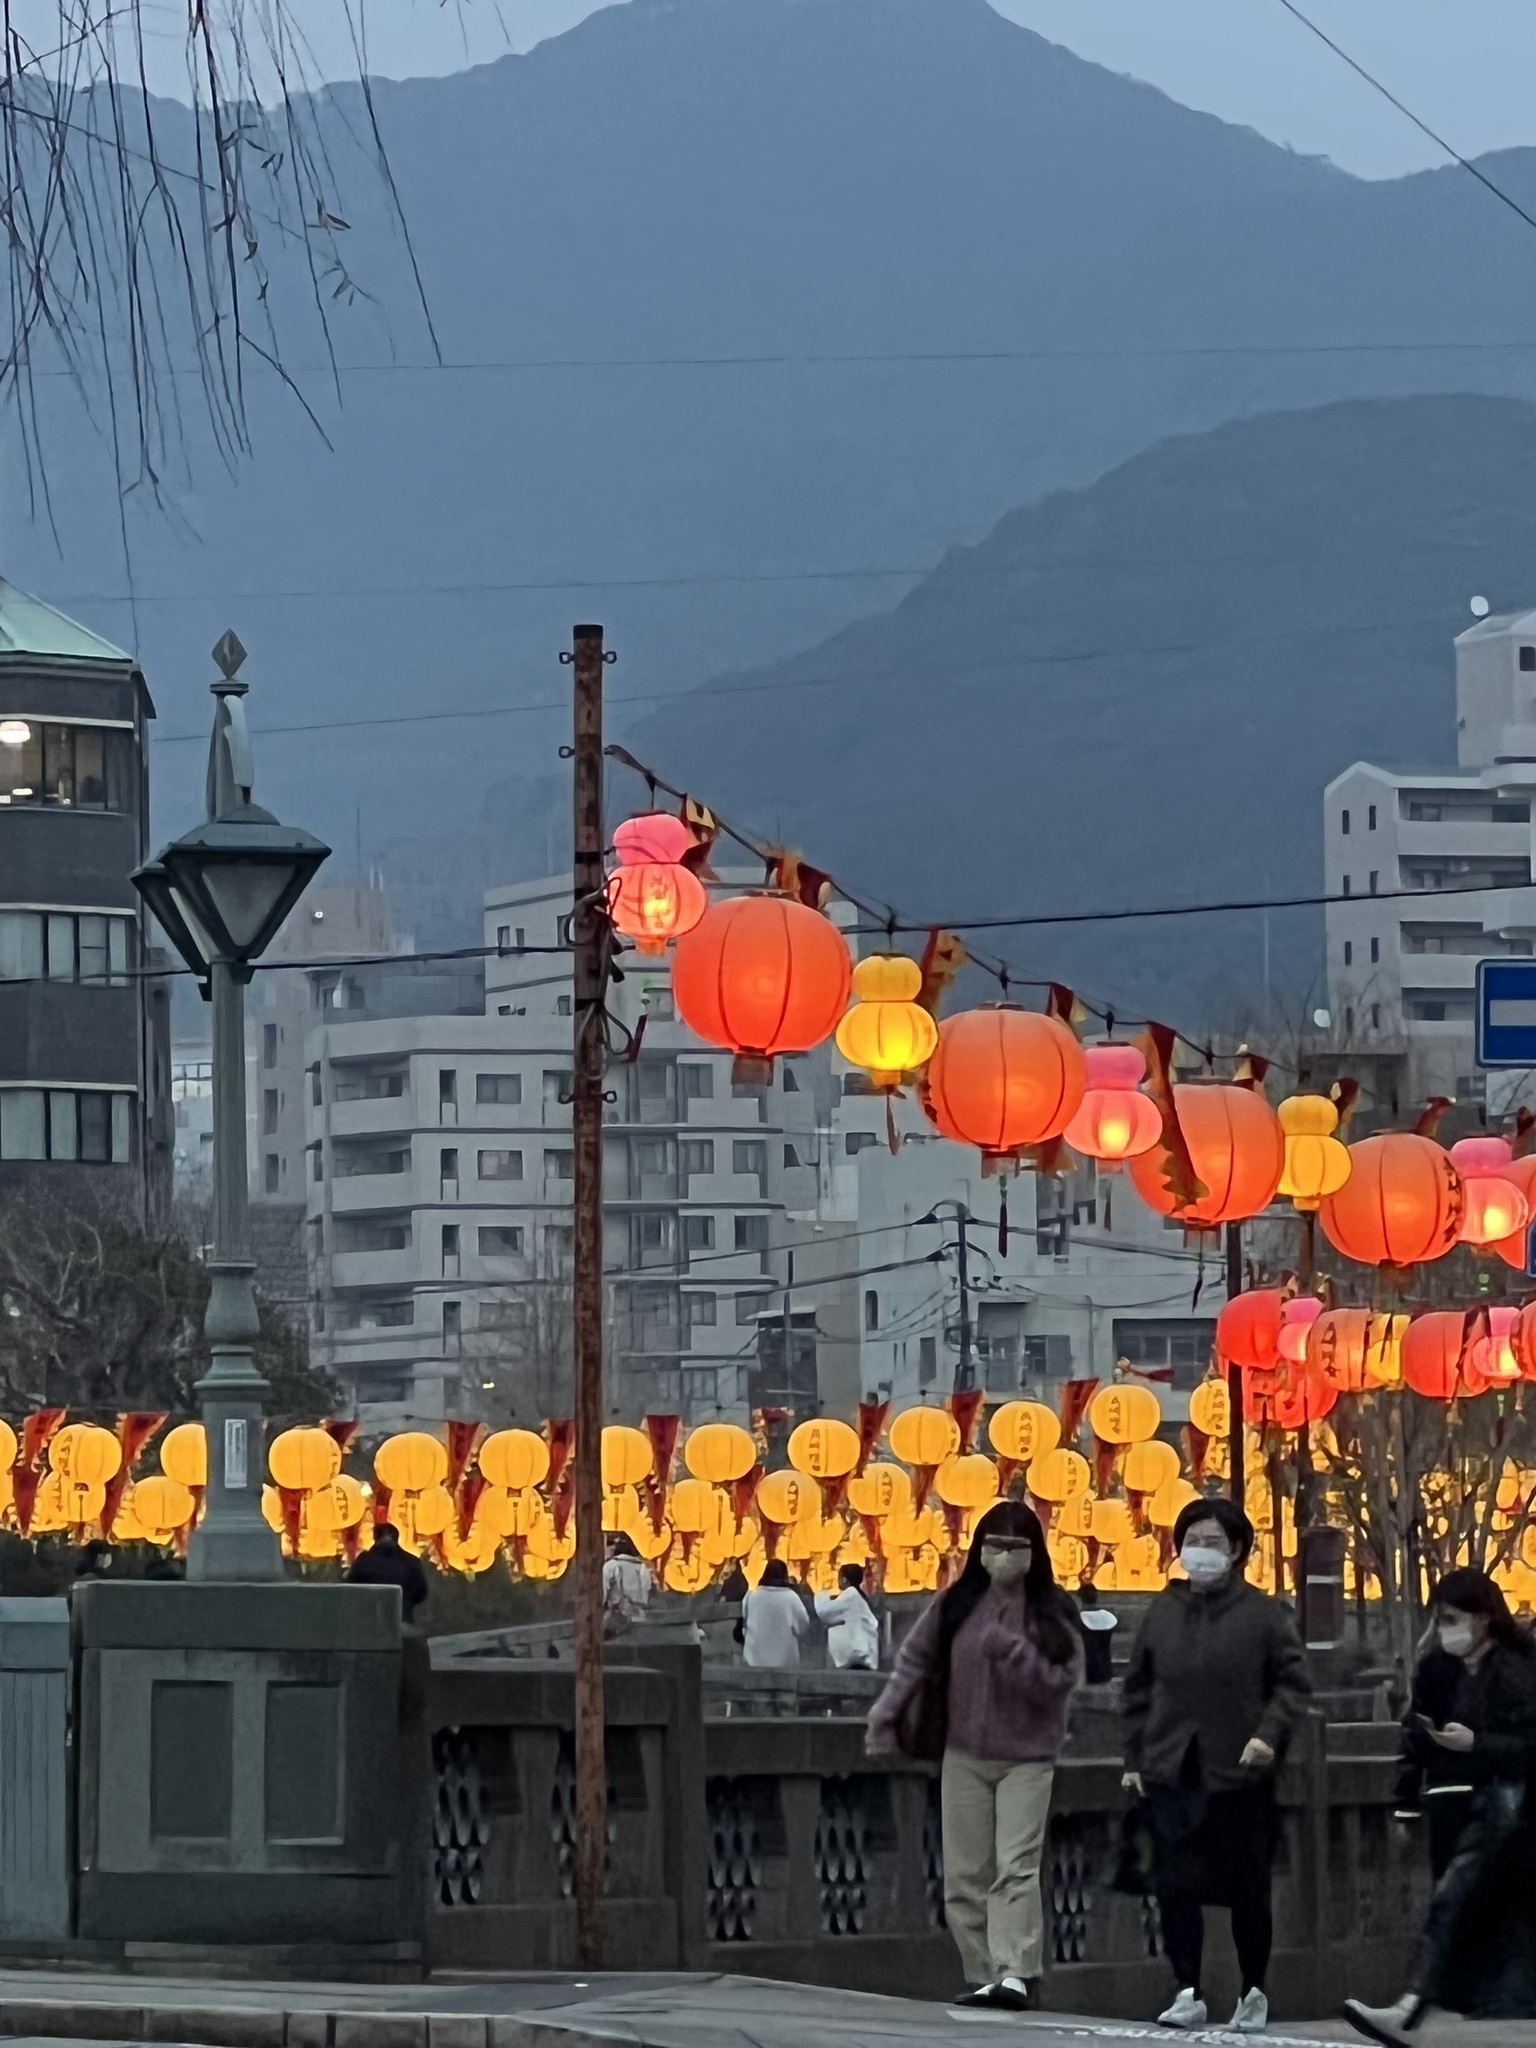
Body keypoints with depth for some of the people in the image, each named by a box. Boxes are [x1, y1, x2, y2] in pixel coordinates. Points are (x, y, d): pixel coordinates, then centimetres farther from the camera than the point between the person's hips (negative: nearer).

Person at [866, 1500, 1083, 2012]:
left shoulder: (1053, 1612, -3)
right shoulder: (956, 1605, 4)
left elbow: (1058, 1682, -9)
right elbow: (914, 1661, 8)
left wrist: (1011, 1650, -21)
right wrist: (883, 1721, 2)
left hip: (1027, 1760, -4)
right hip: (964, 1758, 4)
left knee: (1016, 1867, -17)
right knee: (965, 1874, 3)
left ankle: (1014, 1974, -27)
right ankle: (982, 1978, 9)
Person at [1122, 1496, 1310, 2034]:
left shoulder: (1263, 1613, -1)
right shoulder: (1163, 1612, 8)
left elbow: (1293, 1680, 0)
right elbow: (1138, 1688, 13)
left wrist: (1269, 1733, -14)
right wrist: (1136, 1758, 9)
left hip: (1239, 1770, -2)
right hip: (1171, 1770, 2)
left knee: (1247, 1888, 4)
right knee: (1176, 1884, -4)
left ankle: (1254, 1992, 18)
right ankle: (1188, 1992, 1)